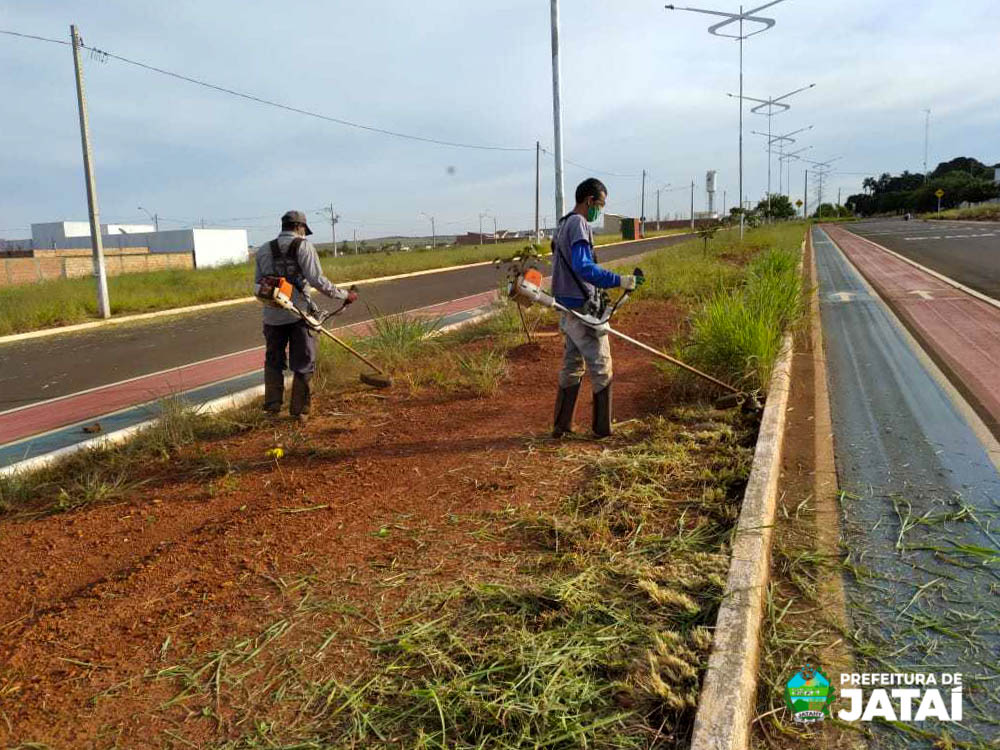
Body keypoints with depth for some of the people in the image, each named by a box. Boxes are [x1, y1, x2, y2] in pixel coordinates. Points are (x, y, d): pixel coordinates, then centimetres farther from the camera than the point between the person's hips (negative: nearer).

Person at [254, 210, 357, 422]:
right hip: (299, 313, -4)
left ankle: (272, 408, 15)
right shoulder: (303, 246, -3)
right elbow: (317, 280, -12)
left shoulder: (263, 250, 11)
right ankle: (299, 411, 9)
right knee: (303, 364, 7)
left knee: (273, 362, 17)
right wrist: (344, 295, -3)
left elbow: (257, 287, 11)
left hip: (272, 315, 4)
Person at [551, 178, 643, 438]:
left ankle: (561, 425, 17)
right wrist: (618, 280, -29)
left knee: (572, 366, 14)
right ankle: (603, 428, 8)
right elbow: (582, 266, -27)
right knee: (600, 367, 0)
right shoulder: (579, 224, -14)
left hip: (568, 309, 10)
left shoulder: (563, 224, 16)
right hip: (583, 309, -10)